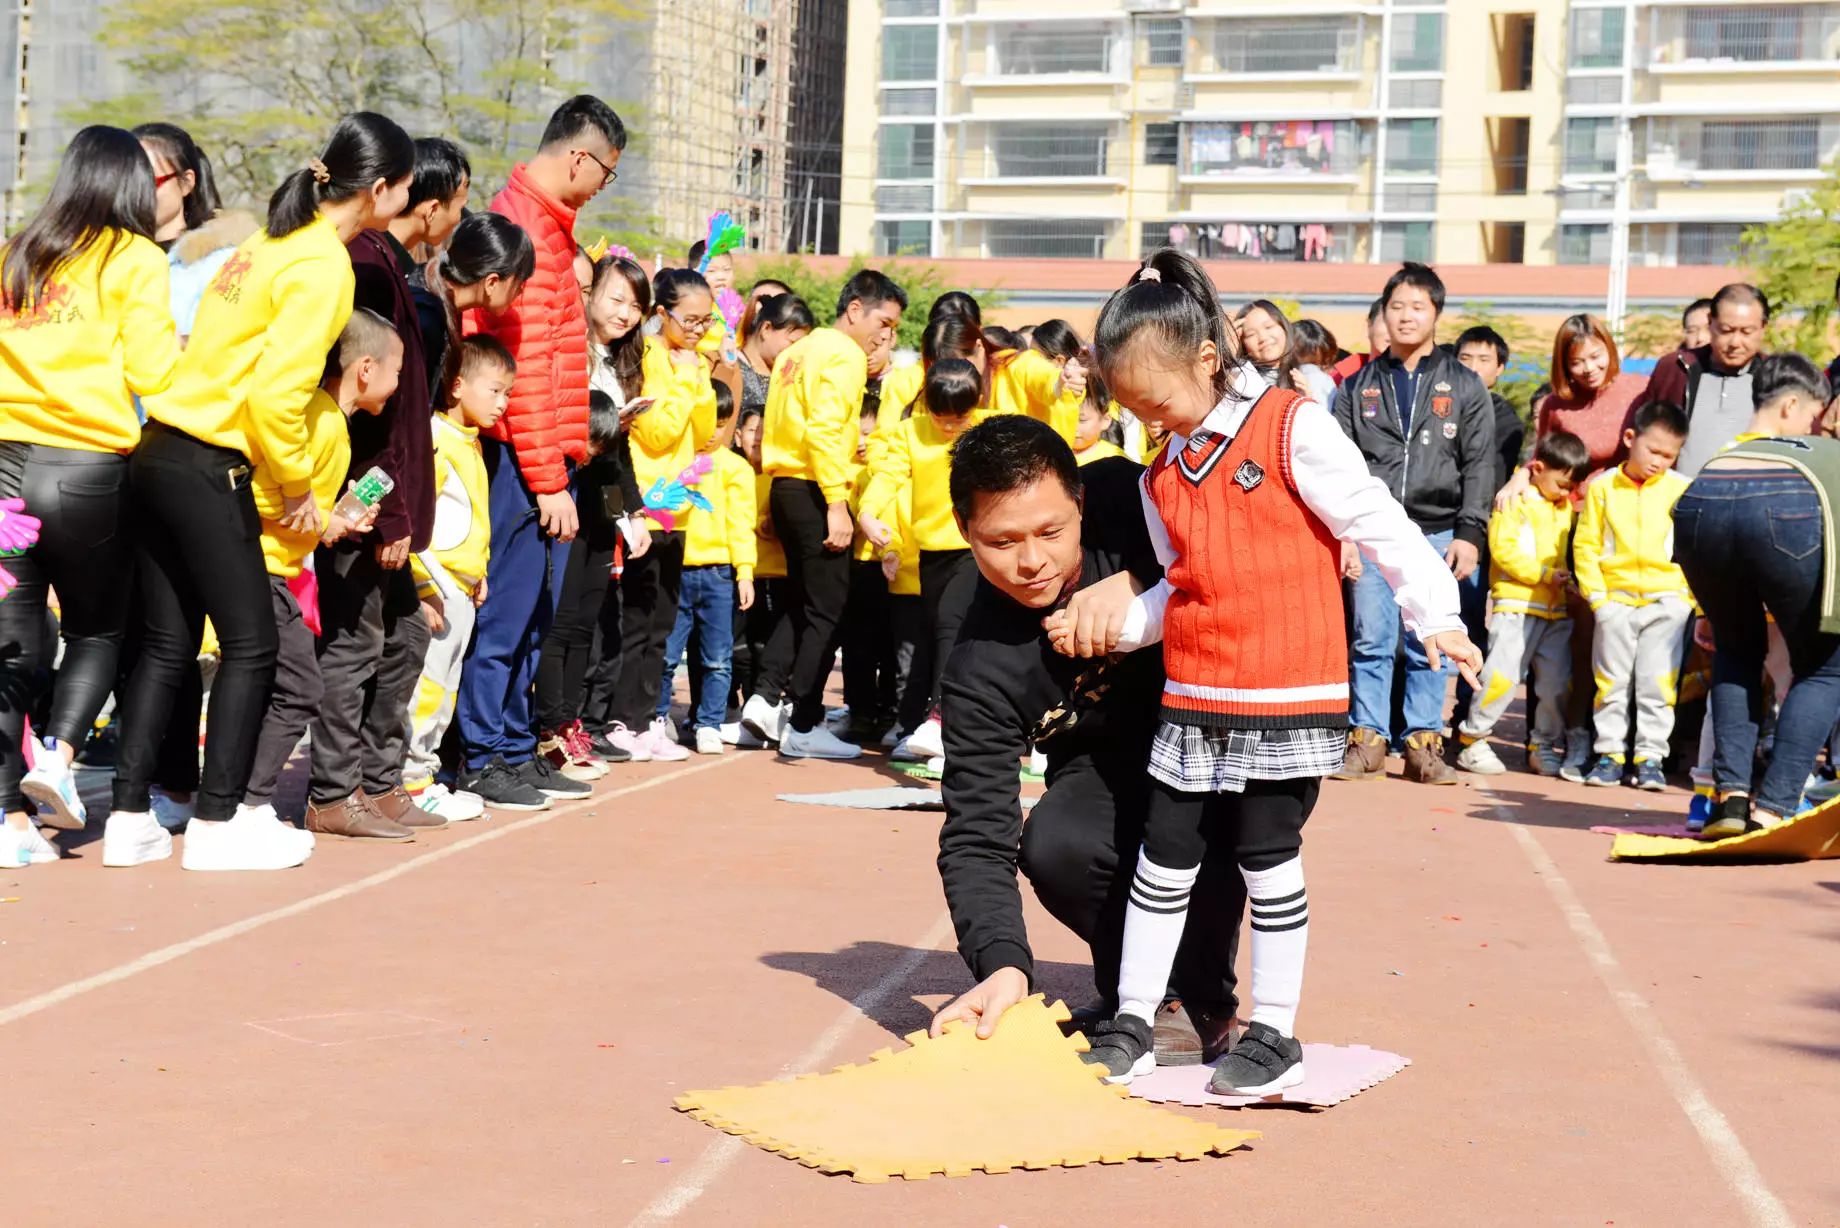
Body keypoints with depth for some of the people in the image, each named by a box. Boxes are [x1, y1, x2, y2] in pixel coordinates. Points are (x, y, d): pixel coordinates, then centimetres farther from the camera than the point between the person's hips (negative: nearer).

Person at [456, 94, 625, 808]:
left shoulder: (542, 220, 17)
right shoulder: (528, 227, -15)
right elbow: (525, 368, -19)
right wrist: (549, 481, -19)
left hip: (545, 452, 10)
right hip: (527, 454, -10)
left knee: (534, 610, 14)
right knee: (510, 606, -4)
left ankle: (515, 749, 21)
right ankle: (482, 756, 3)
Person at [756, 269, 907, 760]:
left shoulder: (802, 349, 17)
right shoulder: (845, 354, -10)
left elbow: (796, 420, 13)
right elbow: (824, 430, -20)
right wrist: (837, 503, -21)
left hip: (786, 485, 9)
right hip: (814, 490, -9)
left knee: (802, 604, 17)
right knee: (826, 609, -3)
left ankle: (766, 699, 12)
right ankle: (803, 728, -2)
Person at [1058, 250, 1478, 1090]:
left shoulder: (1291, 429, -7)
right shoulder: (1163, 475, 12)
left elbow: (1377, 522, -7)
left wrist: (1436, 613, -8)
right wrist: (1114, 623, 3)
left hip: (1288, 694, -6)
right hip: (1193, 698, 6)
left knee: (1267, 856, 0)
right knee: (1163, 856, 9)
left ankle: (1274, 1034, 13)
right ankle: (1132, 1023, 19)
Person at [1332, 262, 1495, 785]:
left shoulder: (1464, 386, 9)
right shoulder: (1358, 385, 11)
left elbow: (1479, 466, 5)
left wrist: (1470, 533, -4)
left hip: (1439, 532, -1)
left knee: (1430, 643, 0)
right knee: (1371, 639, 0)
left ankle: (1423, 743, 7)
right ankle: (1367, 740, 6)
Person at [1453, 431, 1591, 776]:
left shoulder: (1565, 507, 18)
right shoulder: (1515, 500, -6)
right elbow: (1503, 548, -14)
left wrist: (1568, 578, 8)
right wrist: (1544, 574, -16)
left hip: (1556, 608, 7)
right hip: (1516, 604, -7)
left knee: (1557, 681, 6)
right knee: (1503, 675, -10)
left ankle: (1545, 746, 18)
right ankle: (1472, 741, 0)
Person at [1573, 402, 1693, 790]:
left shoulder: (1682, 489, 2)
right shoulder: (1603, 487, 1)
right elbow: (1585, 545, 2)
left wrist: (1691, 596, -2)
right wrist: (1596, 595, -5)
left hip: (1667, 601, 0)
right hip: (1616, 600, 0)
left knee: (1657, 682, 0)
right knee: (1611, 681, 6)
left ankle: (1650, 757, 7)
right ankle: (1609, 753, 15)